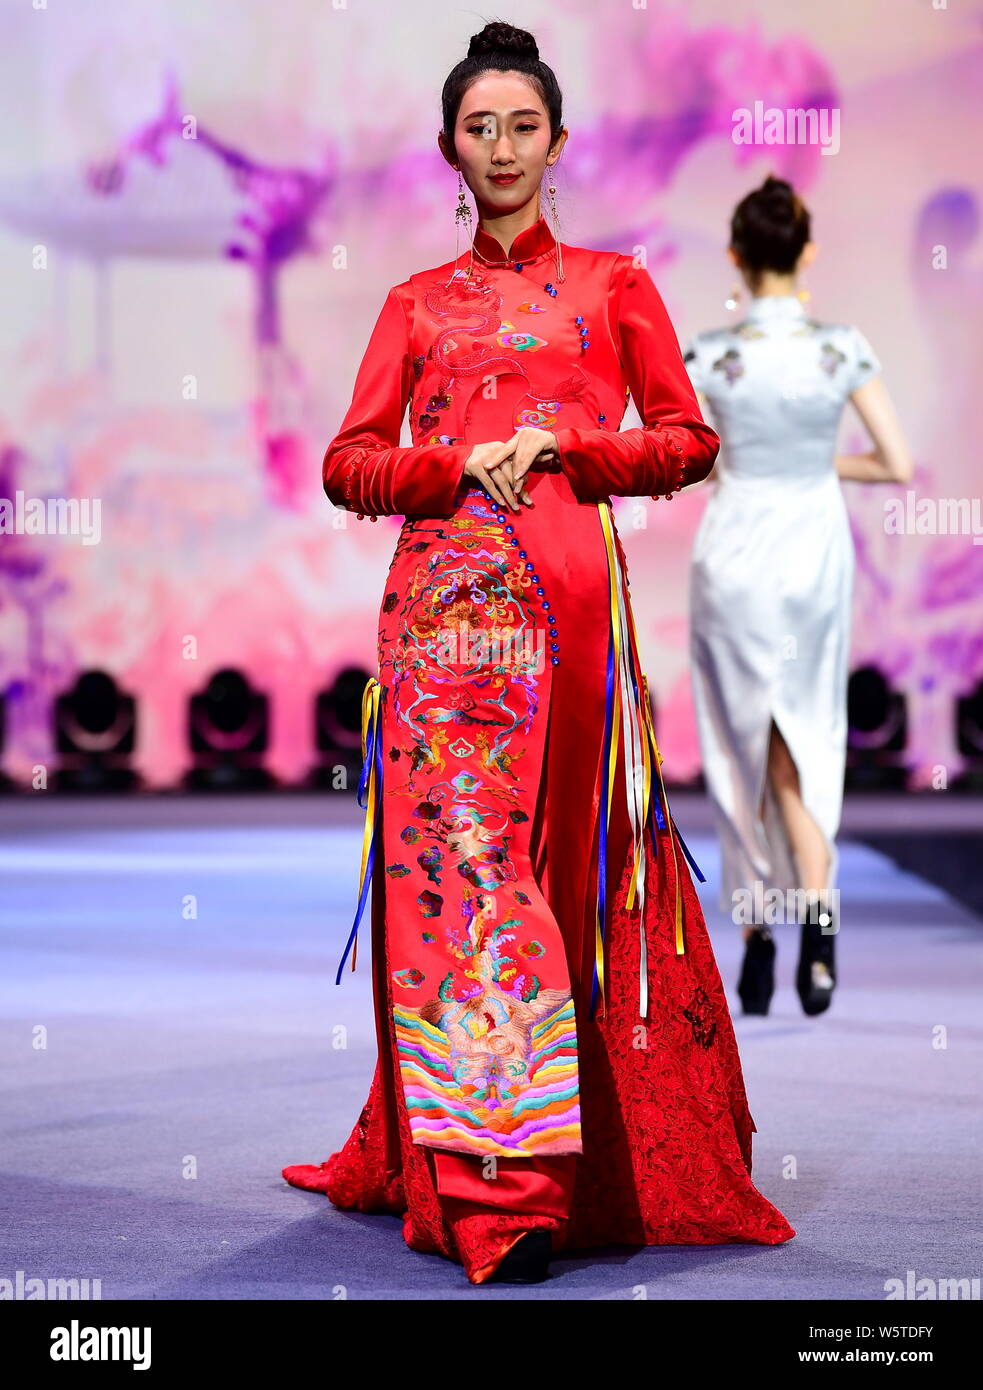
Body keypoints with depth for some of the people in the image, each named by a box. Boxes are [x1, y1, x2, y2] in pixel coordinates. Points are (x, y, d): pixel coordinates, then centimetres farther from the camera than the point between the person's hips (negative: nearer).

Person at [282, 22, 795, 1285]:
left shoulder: (612, 283, 14)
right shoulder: (416, 303, 18)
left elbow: (688, 440, 9)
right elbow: (349, 462, 10)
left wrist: (564, 445, -6)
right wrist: (462, 463, -7)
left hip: (568, 600, -1)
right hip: (444, 601, 1)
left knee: (573, 859, -6)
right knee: (458, 861, -7)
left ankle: (593, 1156, 2)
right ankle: (492, 1185, -7)